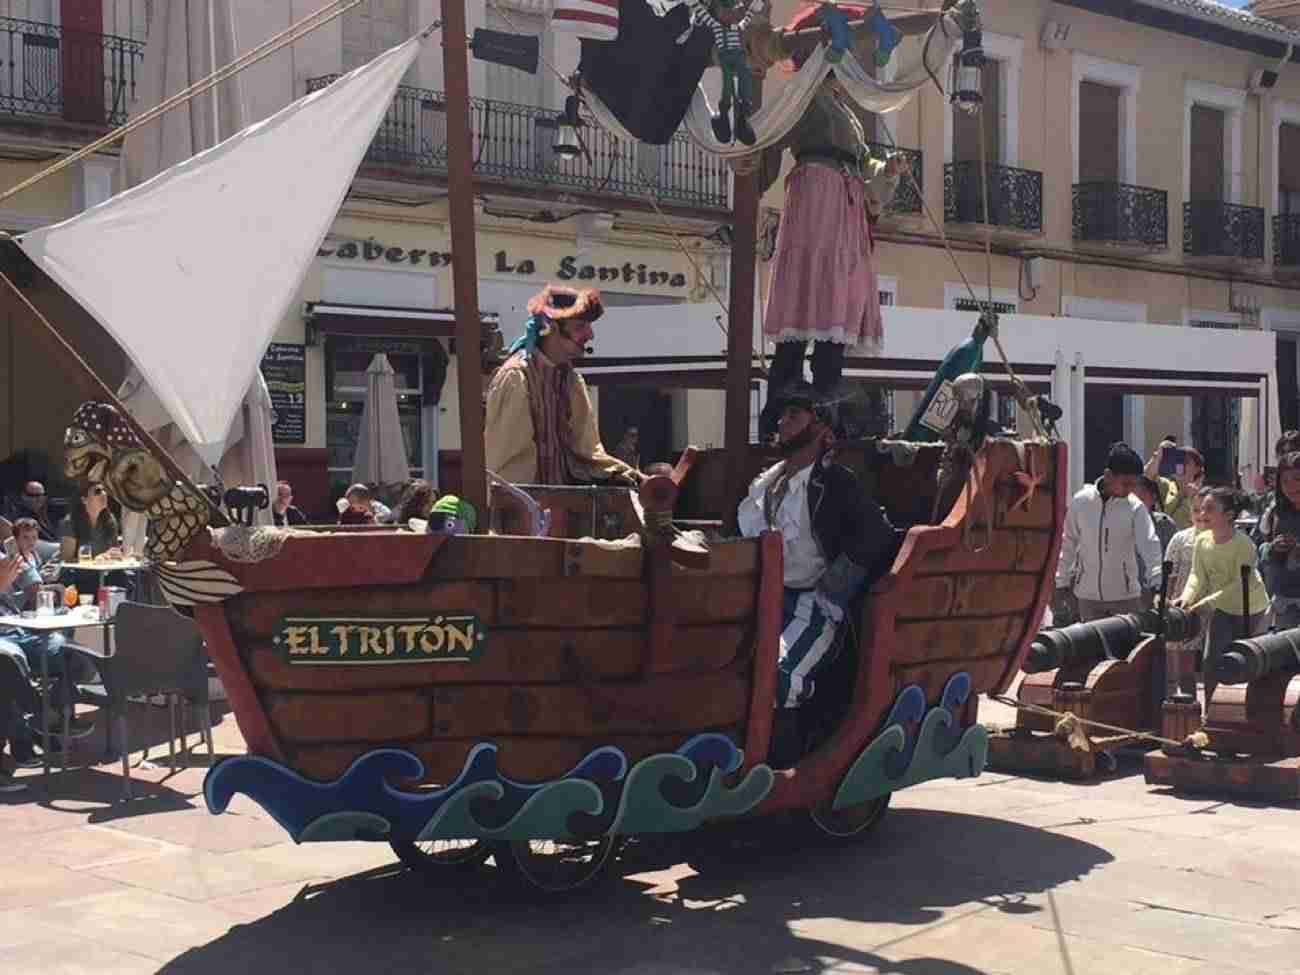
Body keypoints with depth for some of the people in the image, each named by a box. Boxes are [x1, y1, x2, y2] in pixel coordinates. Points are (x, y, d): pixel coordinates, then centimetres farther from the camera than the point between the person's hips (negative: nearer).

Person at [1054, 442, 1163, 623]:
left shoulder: (1135, 507, -9)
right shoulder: (1081, 502, -5)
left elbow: (1150, 546, -17)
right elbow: (1067, 545, 5)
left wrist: (1157, 583, -32)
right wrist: (1060, 584, 6)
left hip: (1125, 594, -1)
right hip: (1088, 594, 1)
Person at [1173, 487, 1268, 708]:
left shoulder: (1243, 544, -27)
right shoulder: (1202, 541, -9)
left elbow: (1239, 586, -29)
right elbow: (1198, 576, -5)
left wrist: (1206, 603, -35)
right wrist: (1187, 597, -25)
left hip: (1250, 609, -5)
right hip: (1222, 609, 5)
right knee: (1210, 663, -2)